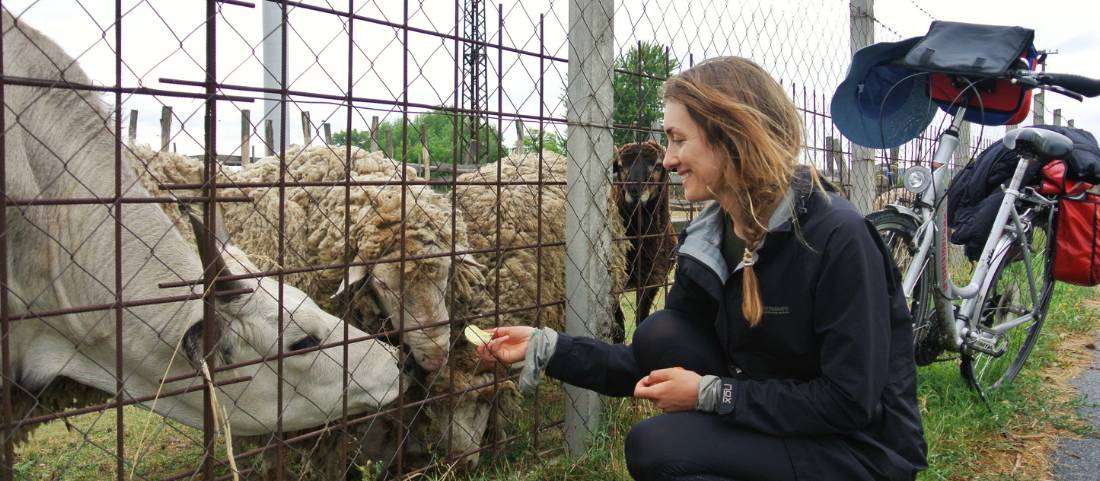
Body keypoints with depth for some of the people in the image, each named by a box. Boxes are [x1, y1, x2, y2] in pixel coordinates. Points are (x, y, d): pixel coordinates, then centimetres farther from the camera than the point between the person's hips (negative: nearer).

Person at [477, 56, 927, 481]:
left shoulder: (838, 238, -22)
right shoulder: (706, 240, 0)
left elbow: (850, 402, -23)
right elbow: (658, 365, 2)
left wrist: (710, 394, -21)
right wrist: (545, 347, -6)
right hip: (769, 430, 7)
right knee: (661, 334, -13)